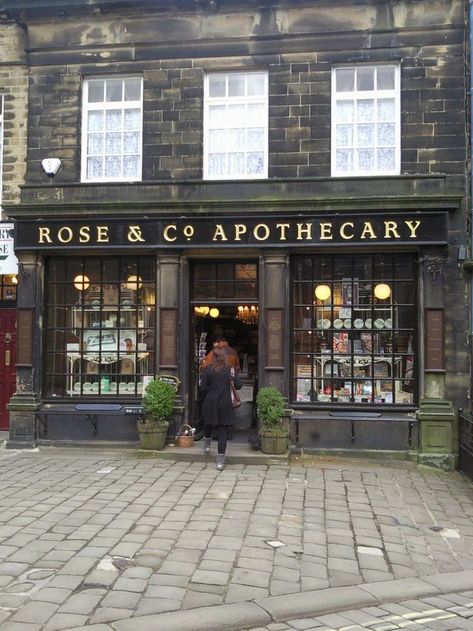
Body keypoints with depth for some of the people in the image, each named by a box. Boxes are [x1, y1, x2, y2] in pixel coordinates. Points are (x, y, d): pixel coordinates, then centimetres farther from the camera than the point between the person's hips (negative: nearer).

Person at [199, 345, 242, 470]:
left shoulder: (207, 369, -4)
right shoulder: (231, 369, -3)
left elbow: (203, 387, -5)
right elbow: (238, 385, -5)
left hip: (210, 402, 1)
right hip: (225, 404, -1)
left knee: (208, 425, 27)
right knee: (222, 432, 1)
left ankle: (207, 446, 45)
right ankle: (220, 461, -1)